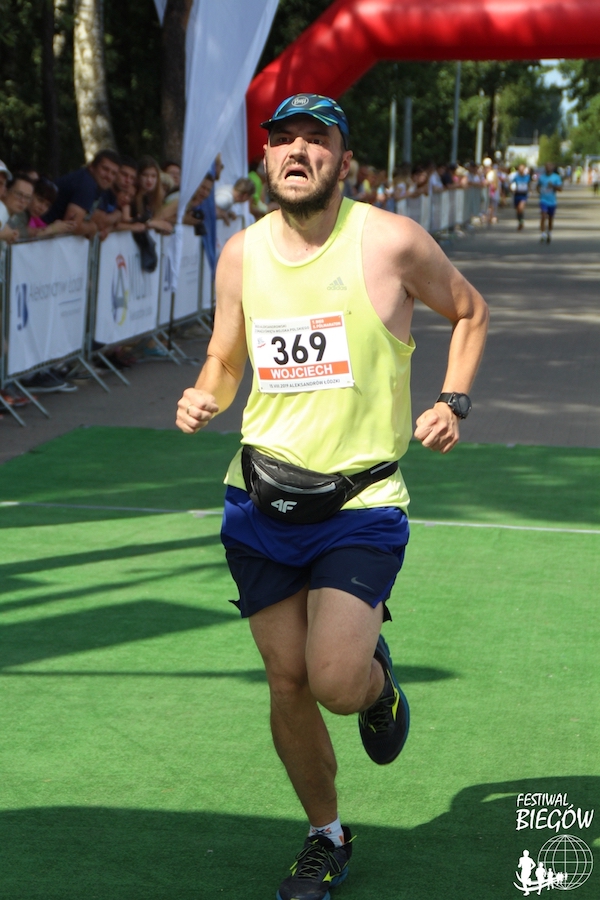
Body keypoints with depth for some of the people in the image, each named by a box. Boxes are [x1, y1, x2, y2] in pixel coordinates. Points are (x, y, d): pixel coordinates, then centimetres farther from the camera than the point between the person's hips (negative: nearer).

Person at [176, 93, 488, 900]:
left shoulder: (390, 241, -7)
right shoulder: (241, 254, 3)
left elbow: (469, 312, 10)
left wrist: (452, 401, -2)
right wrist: (205, 399, -6)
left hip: (361, 501, -3)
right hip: (262, 500, 4)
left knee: (336, 682, -17)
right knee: (288, 682, 6)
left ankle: (379, 675, 22)